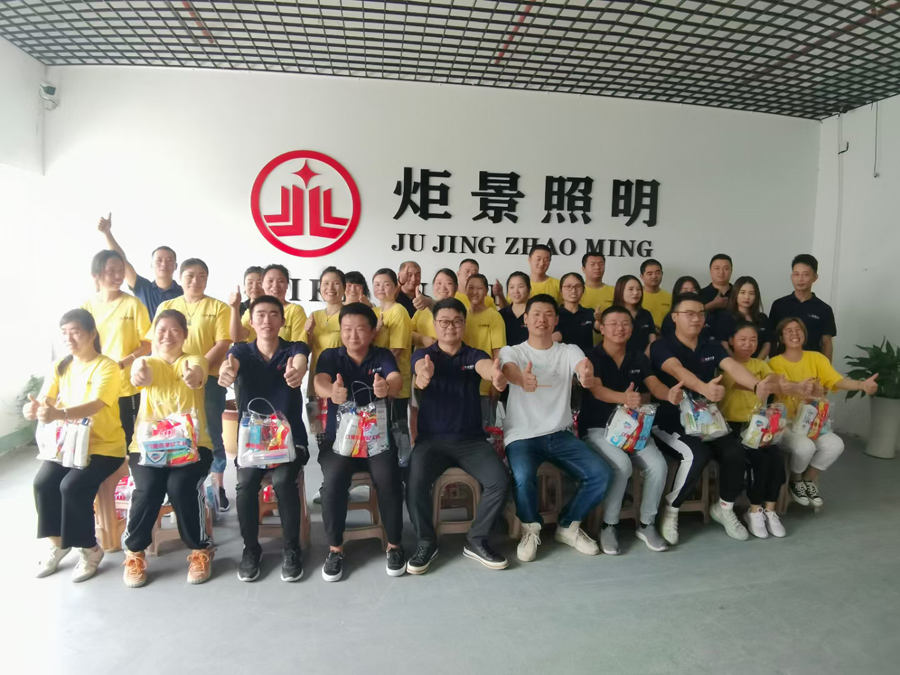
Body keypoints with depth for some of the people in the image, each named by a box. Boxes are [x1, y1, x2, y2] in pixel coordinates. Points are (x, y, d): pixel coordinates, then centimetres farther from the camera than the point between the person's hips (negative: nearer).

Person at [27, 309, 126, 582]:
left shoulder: (107, 367, -14)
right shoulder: (59, 367, 6)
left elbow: (95, 406, -28)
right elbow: (44, 401, -4)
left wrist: (59, 414, -45)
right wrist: (34, 408, -29)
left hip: (104, 446, -5)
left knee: (72, 486, -24)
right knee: (42, 482, -18)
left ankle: (89, 548, -2)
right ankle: (57, 541, 6)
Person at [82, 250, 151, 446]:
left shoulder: (133, 304, -6)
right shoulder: (88, 307, 3)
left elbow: (147, 344, -5)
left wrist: (121, 364, -16)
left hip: (126, 387, -3)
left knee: (125, 441, 6)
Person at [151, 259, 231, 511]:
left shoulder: (218, 307, 1)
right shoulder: (166, 307, 11)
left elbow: (222, 345, -7)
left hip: (209, 379, -3)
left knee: (211, 434, 3)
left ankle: (218, 487, 14)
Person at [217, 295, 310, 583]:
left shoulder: (295, 349, -3)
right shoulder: (241, 351, 1)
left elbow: (300, 364, -28)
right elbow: (230, 365, -23)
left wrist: (297, 372, -54)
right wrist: (226, 372, -49)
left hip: (290, 436, -1)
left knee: (283, 480, -27)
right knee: (246, 482, -24)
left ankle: (291, 548, -5)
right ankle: (251, 548, 1)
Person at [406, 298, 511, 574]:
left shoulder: (474, 355, 4)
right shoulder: (424, 354, 3)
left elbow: (486, 366, -22)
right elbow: (422, 367, -24)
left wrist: (495, 375, -49)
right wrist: (424, 375, -52)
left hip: (471, 439, 1)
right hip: (431, 439, -1)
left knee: (500, 480, -21)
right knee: (415, 482, -27)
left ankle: (477, 540, 2)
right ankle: (426, 542, 0)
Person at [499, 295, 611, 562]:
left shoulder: (569, 351, 6)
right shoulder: (511, 351, 0)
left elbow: (583, 365, -19)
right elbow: (509, 370, -25)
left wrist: (588, 374, -46)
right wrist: (522, 379, -52)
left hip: (560, 435, 3)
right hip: (522, 436, -3)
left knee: (600, 474, -15)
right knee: (523, 479, -32)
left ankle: (568, 526, 12)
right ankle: (531, 529, 2)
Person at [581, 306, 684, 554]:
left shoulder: (638, 357, 8)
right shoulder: (592, 356, -7)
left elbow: (655, 385, -6)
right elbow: (596, 390, -24)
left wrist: (669, 394, -31)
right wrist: (624, 398, -45)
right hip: (598, 428, -4)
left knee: (658, 466, -20)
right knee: (621, 465, -31)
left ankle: (647, 524, 3)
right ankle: (609, 526, -8)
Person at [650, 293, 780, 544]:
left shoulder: (712, 347, 8)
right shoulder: (661, 346, -9)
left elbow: (733, 367, -13)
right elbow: (678, 371, -31)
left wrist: (756, 385, -34)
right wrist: (704, 388, -51)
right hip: (669, 423, -5)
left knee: (735, 452, -19)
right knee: (697, 454, -31)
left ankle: (724, 508, 10)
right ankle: (670, 512, -8)